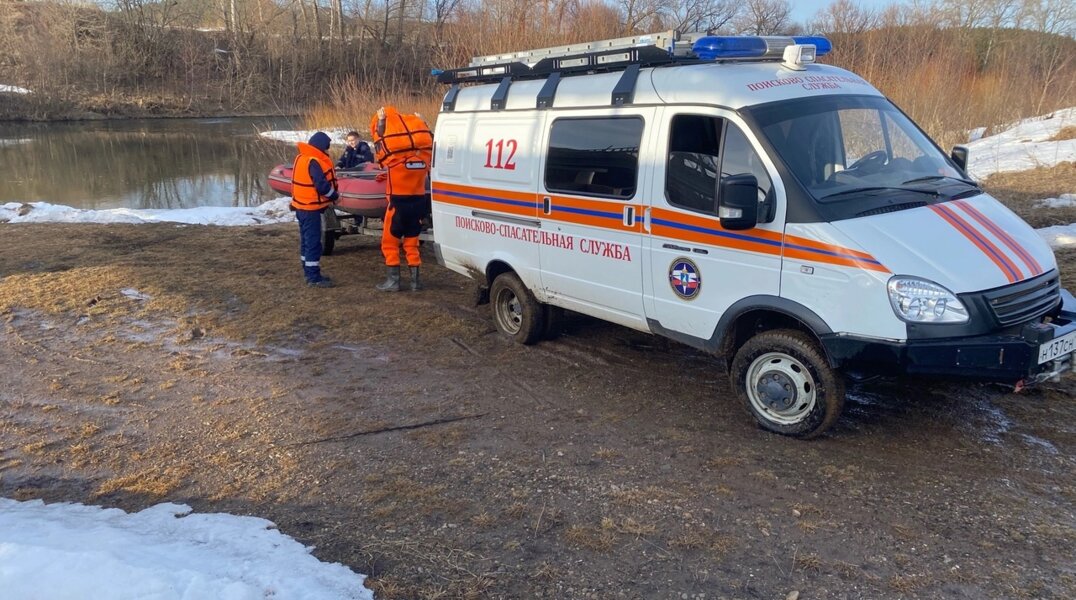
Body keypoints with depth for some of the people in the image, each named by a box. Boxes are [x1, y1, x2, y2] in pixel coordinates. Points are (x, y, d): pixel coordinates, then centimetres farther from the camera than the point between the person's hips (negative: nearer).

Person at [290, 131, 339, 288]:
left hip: (301, 205, 10)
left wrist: (327, 198, 12)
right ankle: (313, 277, -5)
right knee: (313, 242, -7)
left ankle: (309, 272, 25)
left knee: (306, 240, 16)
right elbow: (322, 185, -23)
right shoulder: (314, 162, -20)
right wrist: (335, 195, -5)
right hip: (311, 208, -10)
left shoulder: (301, 157, 12)